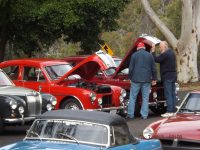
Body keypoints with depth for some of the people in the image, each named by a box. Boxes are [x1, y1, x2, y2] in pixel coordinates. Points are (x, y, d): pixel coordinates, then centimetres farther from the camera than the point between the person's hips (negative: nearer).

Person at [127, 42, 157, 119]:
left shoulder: (134, 55, 0)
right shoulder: (150, 55, 5)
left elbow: (131, 68, 0)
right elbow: (153, 69, 7)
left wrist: (130, 77, 12)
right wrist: (154, 79, 15)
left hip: (136, 79, -1)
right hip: (146, 80, 1)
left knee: (132, 97, 6)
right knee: (145, 98, 5)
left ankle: (130, 114, 5)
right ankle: (144, 115, 3)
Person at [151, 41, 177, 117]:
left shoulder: (165, 54, -16)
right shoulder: (172, 53, 14)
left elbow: (156, 59, -14)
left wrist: (153, 51, -6)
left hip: (167, 77, -9)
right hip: (173, 76, 9)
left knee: (168, 94, -9)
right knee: (173, 94, 10)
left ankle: (169, 111, -10)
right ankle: (173, 110, 12)